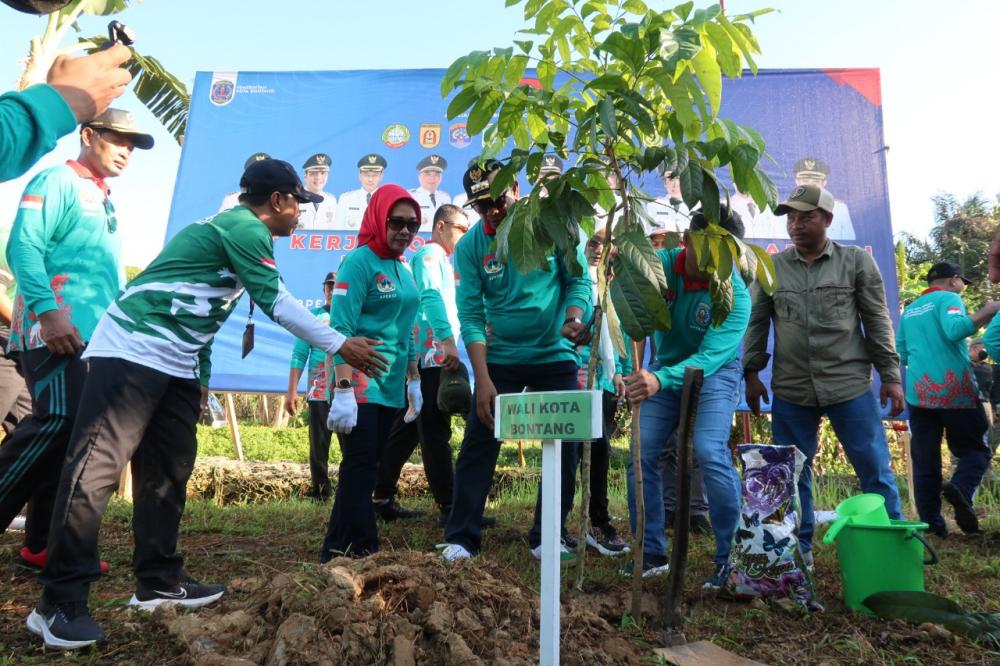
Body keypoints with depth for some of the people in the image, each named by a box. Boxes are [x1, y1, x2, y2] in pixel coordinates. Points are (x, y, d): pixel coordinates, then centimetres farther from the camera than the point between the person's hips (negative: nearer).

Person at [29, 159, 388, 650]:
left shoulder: (232, 229, 20)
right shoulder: (244, 228, -11)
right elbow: (276, 303, -14)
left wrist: (202, 377, 22)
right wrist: (340, 345, -8)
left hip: (174, 364, 11)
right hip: (132, 351, -11)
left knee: (168, 471, 10)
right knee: (96, 468, -9)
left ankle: (158, 581, 19)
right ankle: (60, 603, -4)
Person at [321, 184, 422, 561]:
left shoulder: (404, 270, 14)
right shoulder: (359, 262, -9)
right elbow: (340, 329, -17)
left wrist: (414, 380, 20)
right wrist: (343, 390, -24)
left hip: (390, 386, 8)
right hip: (360, 383, -8)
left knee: (366, 469, 11)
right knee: (359, 469, -5)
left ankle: (340, 552, 22)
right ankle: (356, 552, 5)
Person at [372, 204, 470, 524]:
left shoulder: (440, 257, 26)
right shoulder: (429, 253, -5)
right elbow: (431, 297, -20)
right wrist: (448, 340, -30)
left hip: (429, 357, 10)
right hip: (433, 353, -10)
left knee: (408, 429, 11)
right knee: (436, 433, -8)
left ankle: (382, 497, 18)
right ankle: (449, 507, -4)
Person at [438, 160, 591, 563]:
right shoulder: (470, 246, -8)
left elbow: (578, 279, -2)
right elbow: (470, 316, -10)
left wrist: (574, 318, -24)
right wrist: (483, 380, -16)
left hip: (556, 356, 1)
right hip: (500, 360, 0)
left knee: (563, 448, 4)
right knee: (479, 446, 0)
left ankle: (548, 538, 20)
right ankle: (460, 539, 11)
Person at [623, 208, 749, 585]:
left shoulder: (735, 294, -26)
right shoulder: (661, 263, -16)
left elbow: (710, 356, -35)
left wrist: (660, 380, -52)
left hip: (714, 373, -4)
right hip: (667, 368, 4)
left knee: (710, 453, -22)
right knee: (641, 455, -1)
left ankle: (731, 558, -6)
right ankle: (651, 553, 13)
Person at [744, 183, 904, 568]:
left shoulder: (856, 261, 2)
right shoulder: (771, 268, 6)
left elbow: (877, 322, 2)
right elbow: (756, 323, 8)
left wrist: (890, 375, -1)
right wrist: (751, 372, 3)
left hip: (851, 386, -1)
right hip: (790, 391, 2)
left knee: (875, 471, 4)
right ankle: (799, 548, 22)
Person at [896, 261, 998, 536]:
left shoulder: (909, 311, 19)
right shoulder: (948, 298, 1)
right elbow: (955, 329, -19)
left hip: (919, 393, 5)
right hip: (955, 389, -5)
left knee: (925, 462, 6)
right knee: (975, 449, 8)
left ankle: (931, 525, 4)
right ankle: (961, 488, -20)